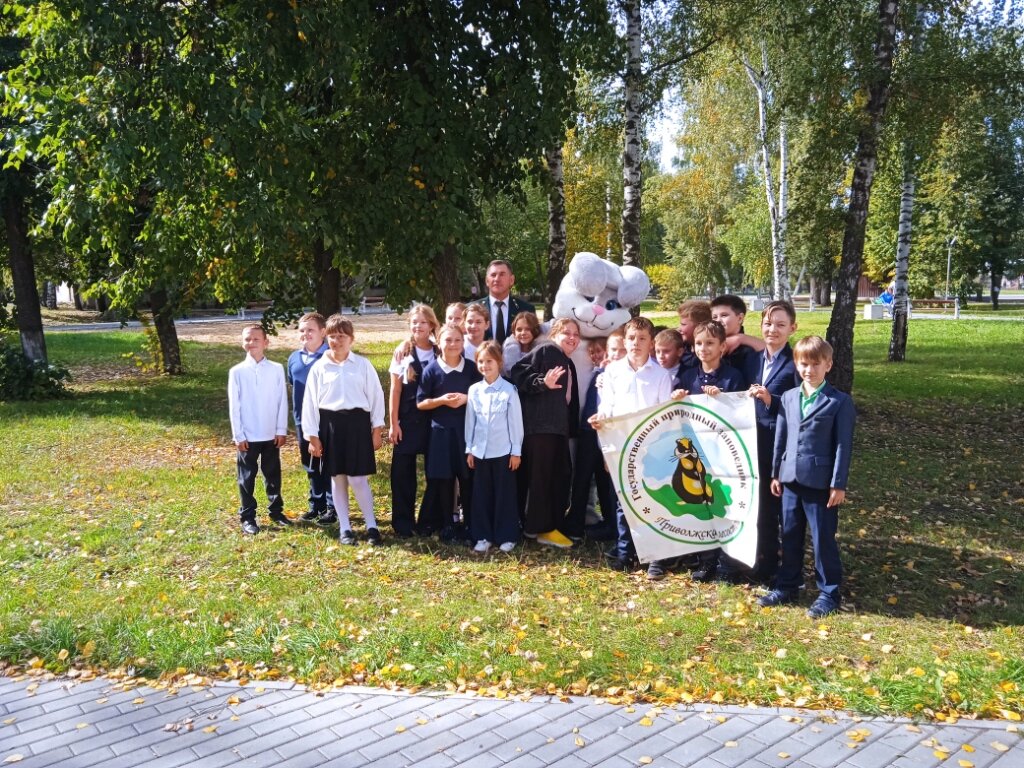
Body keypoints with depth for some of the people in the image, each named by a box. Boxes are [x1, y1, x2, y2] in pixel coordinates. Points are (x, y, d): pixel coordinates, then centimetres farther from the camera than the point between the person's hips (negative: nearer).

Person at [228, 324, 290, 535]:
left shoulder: (277, 369, -2)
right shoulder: (237, 372, -5)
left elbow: (282, 401, 1)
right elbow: (234, 406, -3)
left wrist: (281, 430, -1)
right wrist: (238, 435, -6)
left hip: (271, 435, 1)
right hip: (248, 436, -1)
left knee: (273, 474, 14)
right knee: (247, 477, 7)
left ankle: (276, 510, 29)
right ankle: (247, 517, 17)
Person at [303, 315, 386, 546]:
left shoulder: (363, 364, 0)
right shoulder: (319, 367, 2)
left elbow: (376, 395, 3)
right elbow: (310, 402, 4)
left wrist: (377, 428, 1)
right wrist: (313, 435, 1)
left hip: (357, 423, -2)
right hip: (330, 425, 2)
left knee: (358, 479, -3)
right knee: (337, 478, 8)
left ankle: (372, 526, 11)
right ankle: (344, 527, 20)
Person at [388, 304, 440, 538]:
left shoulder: (439, 354, 3)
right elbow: (395, 391, -1)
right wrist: (393, 423, -5)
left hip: (433, 420, 1)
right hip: (407, 420, -1)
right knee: (402, 471, 2)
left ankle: (429, 520, 22)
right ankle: (403, 523, 14)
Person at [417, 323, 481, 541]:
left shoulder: (471, 368, 1)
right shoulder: (431, 370, -3)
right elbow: (420, 403, -1)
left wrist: (466, 398, -14)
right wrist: (442, 400, -17)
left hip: (466, 429, 1)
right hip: (441, 431, -1)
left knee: (468, 477, 5)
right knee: (443, 479, 5)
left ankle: (471, 523, 17)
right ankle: (447, 524, 18)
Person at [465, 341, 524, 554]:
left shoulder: (509, 390, -6)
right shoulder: (474, 390, 4)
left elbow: (516, 422, -3)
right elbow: (470, 421, 8)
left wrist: (516, 451, -4)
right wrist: (469, 449, 7)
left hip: (503, 451, -3)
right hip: (480, 451, 3)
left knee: (504, 494, 4)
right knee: (481, 495, 8)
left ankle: (507, 537, 15)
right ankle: (483, 536, 18)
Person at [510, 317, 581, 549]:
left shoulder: (569, 365, 22)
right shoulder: (544, 350, -4)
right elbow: (518, 372, -14)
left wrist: (571, 428, 20)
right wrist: (543, 382, -25)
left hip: (559, 427, 10)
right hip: (539, 425, -9)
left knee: (561, 474, 11)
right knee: (540, 475, -5)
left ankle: (553, 524, 21)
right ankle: (540, 528, 1)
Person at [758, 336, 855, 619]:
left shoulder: (840, 401, -6)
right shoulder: (788, 398, 8)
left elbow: (843, 445, -8)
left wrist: (838, 484, -11)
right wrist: (776, 473, 11)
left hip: (821, 482, -5)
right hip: (791, 478, 5)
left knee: (823, 539, 3)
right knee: (790, 536, 14)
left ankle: (829, 593, 18)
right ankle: (787, 586, 27)